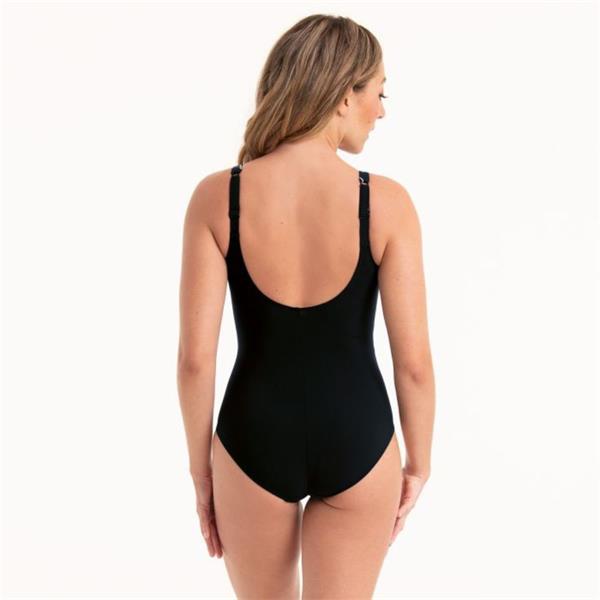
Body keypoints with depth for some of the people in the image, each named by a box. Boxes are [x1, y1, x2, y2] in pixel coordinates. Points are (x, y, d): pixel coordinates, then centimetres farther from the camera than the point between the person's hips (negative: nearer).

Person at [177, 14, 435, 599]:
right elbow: (413, 361, -10)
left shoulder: (216, 196, -12)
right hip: (356, 438, -1)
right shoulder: (387, 202, -14)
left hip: (254, 436, 1)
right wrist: (418, 462, 6)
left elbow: (195, 356, -11)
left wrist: (200, 465, 4)